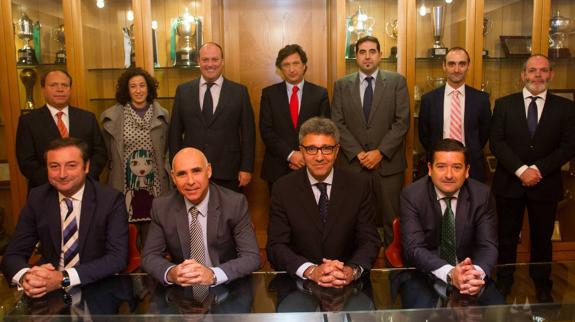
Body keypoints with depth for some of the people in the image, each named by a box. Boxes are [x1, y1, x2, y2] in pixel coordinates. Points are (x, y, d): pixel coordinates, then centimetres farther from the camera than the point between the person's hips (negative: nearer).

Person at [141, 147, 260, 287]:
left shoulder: (235, 203, -12)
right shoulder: (161, 206, -5)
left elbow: (252, 257, -14)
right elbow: (149, 256, -1)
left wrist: (212, 275, -30)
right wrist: (170, 273, -23)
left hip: (225, 287, -2)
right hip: (181, 288, 2)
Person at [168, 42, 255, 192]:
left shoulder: (239, 91, 0)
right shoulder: (183, 90, 5)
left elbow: (248, 132, 1)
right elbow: (175, 132, 8)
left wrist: (246, 168, -4)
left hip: (228, 173, -1)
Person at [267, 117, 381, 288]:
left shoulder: (359, 186, 0)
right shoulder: (283, 189, -2)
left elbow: (370, 241, -1)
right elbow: (276, 246, -5)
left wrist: (352, 271, -21)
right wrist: (311, 270, -23)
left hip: (347, 285, 1)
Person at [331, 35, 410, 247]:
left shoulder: (397, 82, 4)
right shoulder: (342, 85, 8)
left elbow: (402, 121, -2)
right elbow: (338, 123, 2)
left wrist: (380, 152, -11)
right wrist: (358, 153, -9)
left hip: (388, 163, -1)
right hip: (352, 163, 1)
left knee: (392, 219, 4)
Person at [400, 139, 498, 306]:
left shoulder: (482, 195, -5)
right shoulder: (412, 195, -11)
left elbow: (488, 245, -9)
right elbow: (414, 248, -19)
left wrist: (477, 273, -33)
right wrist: (450, 273, -36)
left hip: (470, 274, 2)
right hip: (423, 275, -2)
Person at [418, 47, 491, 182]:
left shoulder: (481, 98, -3)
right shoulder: (429, 99, -3)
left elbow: (484, 133, 8)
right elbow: (424, 135, 6)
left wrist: (471, 156, 7)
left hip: (472, 169, 0)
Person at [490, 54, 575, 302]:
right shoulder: (504, 104, 1)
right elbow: (496, 142, -7)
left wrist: (538, 169, -16)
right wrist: (521, 170, -17)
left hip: (545, 185, 0)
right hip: (509, 183, 0)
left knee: (542, 239, 14)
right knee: (507, 237, 11)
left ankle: (542, 286, 31)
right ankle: (504, 282, 27)